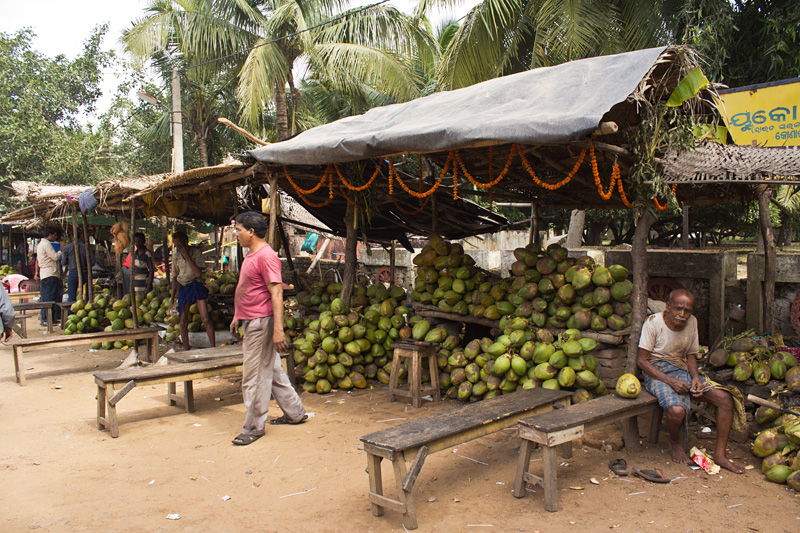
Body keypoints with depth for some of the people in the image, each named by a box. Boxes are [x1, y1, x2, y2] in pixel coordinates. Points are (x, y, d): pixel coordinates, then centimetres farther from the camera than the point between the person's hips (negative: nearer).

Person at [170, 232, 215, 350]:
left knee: (206, 319, -11)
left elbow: (198, 274, -21)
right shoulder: (176, 256, 4)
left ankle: (213, 348, -2)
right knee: (183, 322, 3)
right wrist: (172, 298, 13)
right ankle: (186, 350, 14)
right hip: (183, 290, 4)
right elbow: (174, 277, 15)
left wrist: (187, 255, -23)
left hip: (197, 287, -4)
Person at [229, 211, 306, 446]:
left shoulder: (266, 256, -17)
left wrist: (278, 329, -27)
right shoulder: (251, 255, 14)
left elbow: (276, 293, -23)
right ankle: (295, 413, 29)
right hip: (250, 322, 10)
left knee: (254, 377, -2)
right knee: (273, 370, 17)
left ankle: (254, 428, 10)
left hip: (261, 323, -10)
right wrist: (237, 317, 28)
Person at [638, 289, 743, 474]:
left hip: (682, 372, 6)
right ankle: (675, 442, 3)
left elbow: (691, 355, 13)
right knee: (677, 410, -33)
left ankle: (720, 454, -2)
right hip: (657, 373, -6)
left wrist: (695, 376, -8)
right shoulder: (653, 322, -13)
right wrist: (670, 381, -22)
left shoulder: (692, 322, 4)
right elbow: (643, 361, -12)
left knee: (725, 398, -12)